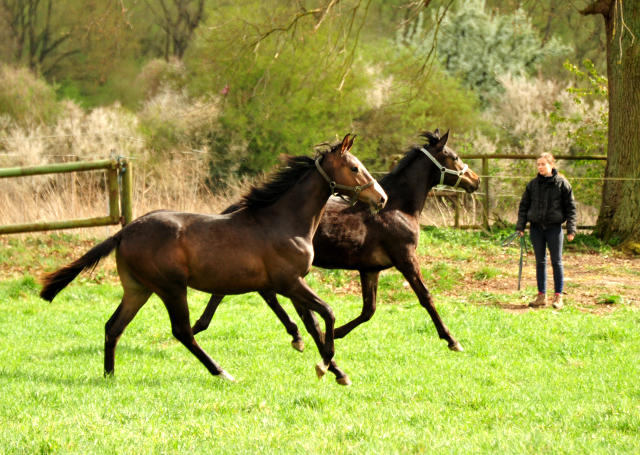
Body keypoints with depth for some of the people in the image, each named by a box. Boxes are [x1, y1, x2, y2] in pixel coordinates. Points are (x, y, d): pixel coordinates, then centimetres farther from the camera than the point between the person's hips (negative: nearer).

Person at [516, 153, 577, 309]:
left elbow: (570, 207, -1)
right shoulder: (533, 184, 6)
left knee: (557, 262, 2)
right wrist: (520, 226, 2)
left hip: (554, 228, -3)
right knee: (540, 262, 8)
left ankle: (558, 296, 7)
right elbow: (524, 206, 11)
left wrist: (571, 229, -7)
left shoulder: (562, 183, -3)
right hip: (536, 228, 3)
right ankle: (541, 296, 14)